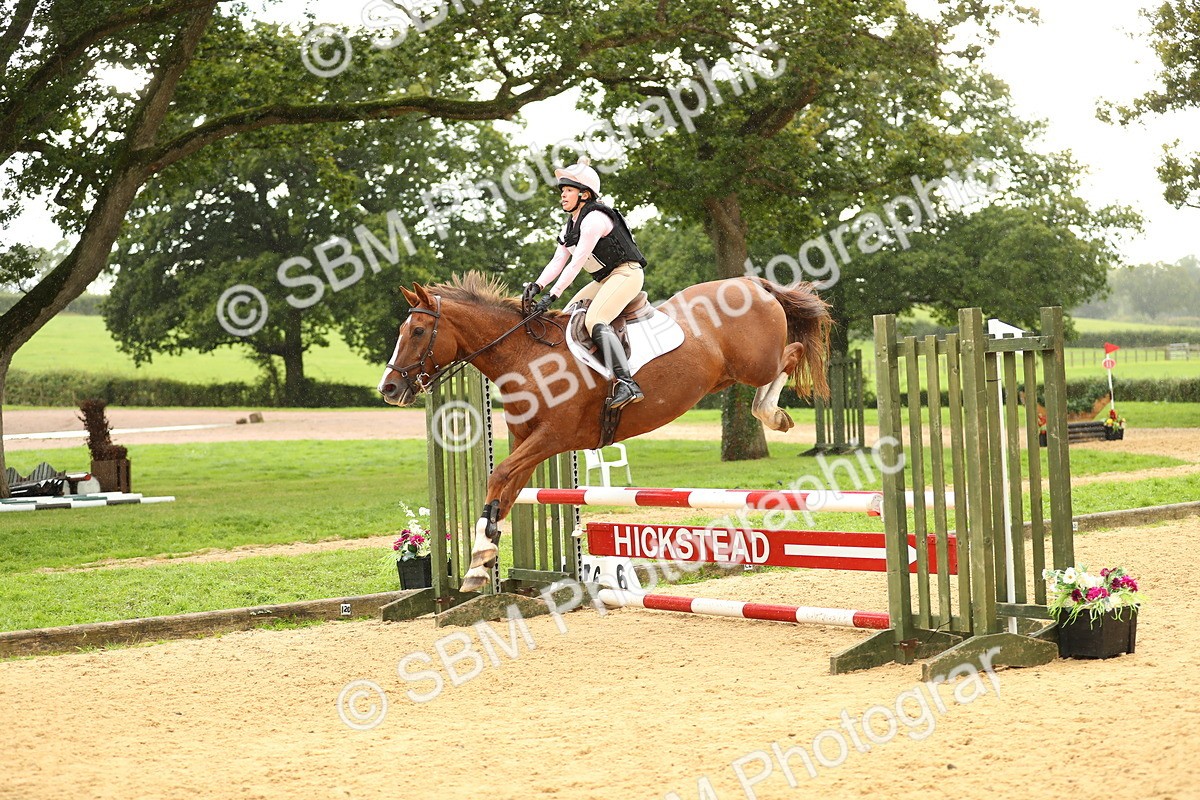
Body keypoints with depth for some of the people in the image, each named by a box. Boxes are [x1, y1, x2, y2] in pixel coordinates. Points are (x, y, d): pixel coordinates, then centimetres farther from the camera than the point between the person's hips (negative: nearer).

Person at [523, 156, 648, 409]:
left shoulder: (594, 218, -18)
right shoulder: (572, 224, 13)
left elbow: (576, 263, -23)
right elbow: (558, 260, 7)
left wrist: (552, 295, -27)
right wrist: (538, 285, -10)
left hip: (626, 273, -11)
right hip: (604, 280, 11)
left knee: (594, 321, -29)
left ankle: (626, 385, -40)